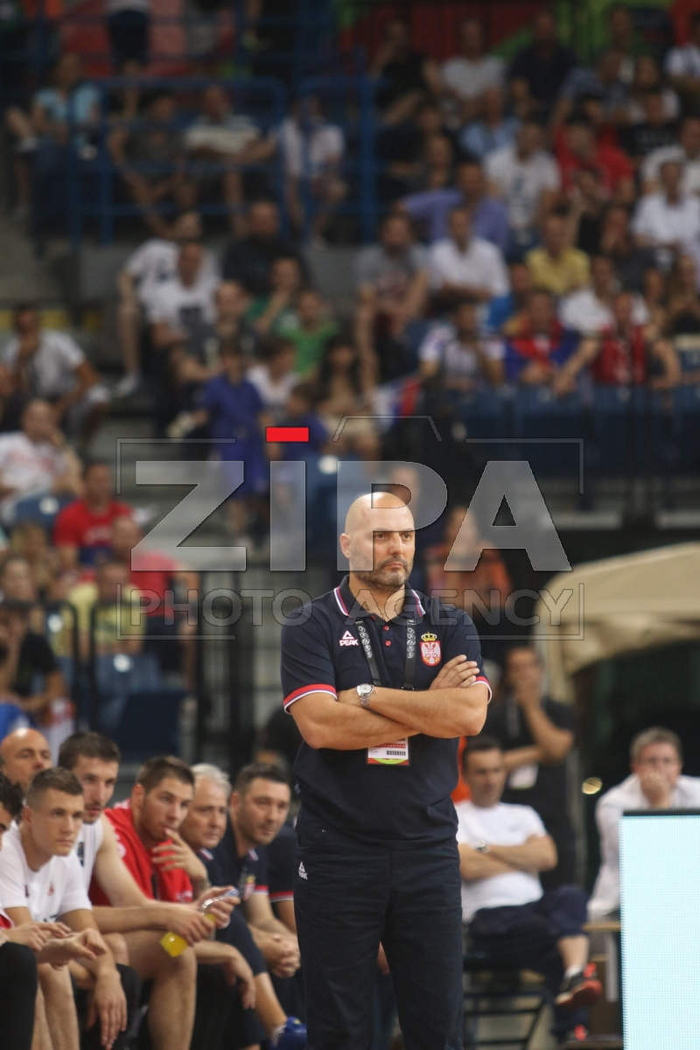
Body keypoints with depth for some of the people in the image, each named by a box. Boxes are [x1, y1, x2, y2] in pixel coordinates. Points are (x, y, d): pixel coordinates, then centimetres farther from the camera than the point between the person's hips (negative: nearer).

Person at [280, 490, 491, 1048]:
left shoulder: (450, 627, 8)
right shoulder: (311, 628, 0)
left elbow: (470, 714, -9)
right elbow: (319, 726, -15)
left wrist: (366, 695, -10)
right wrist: (429, 707, -10)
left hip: (429, 850, 2)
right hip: (338, 851, -2)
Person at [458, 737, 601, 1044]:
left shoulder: (522, 815, 29)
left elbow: (547, 857, 9)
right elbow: (468, 868, -4)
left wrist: (488, 850, 5)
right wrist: (524, 859, 8)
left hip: (534, 906, 4)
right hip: (488, 917, -4)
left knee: (570, 897, -35)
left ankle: (576, 977, -56)